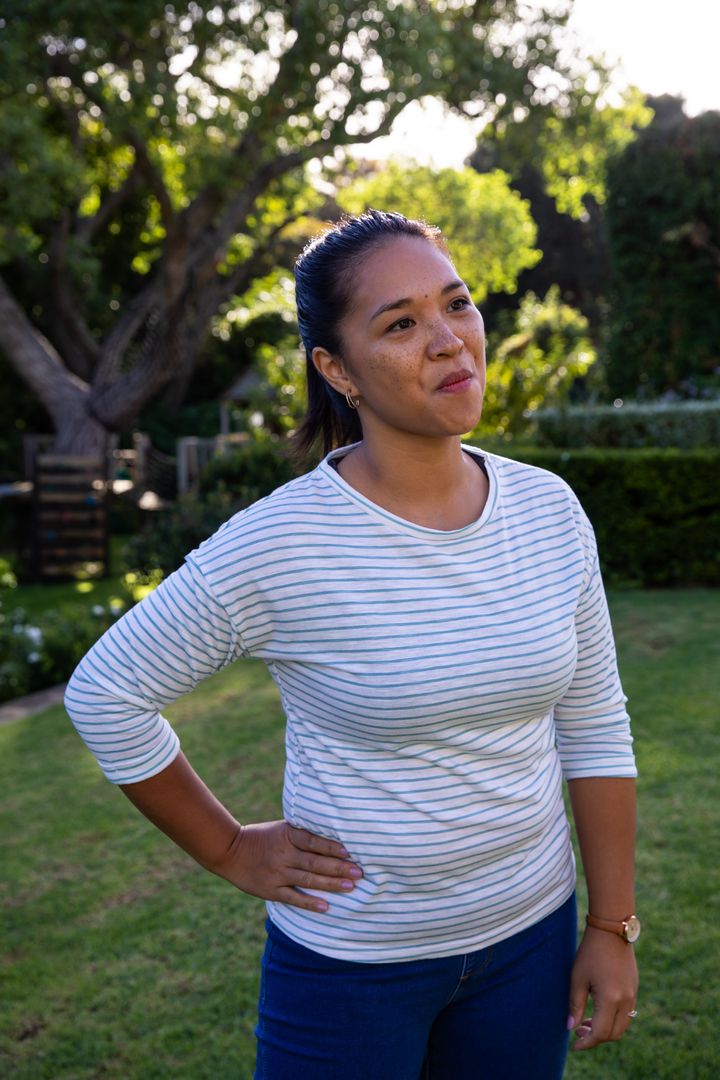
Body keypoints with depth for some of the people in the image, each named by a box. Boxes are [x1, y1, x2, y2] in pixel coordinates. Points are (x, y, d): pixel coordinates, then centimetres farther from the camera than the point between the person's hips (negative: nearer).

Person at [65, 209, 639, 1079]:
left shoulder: (549, 512, -6)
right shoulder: (279, 546, -21)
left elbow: (594, 728, 1)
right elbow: (104, 693, -11)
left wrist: (612, 925, 2)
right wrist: (228, 850, -6)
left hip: (530, 938, 4)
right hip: (351, 963, -4)